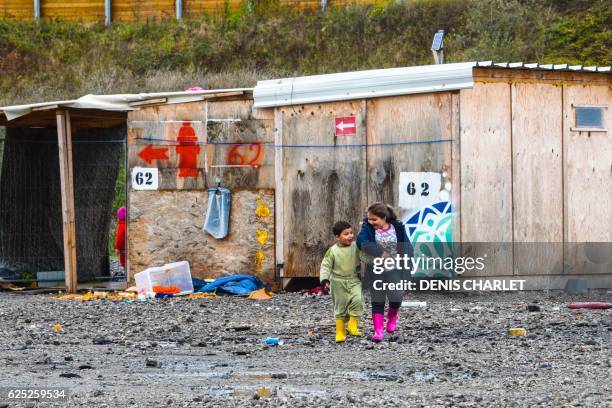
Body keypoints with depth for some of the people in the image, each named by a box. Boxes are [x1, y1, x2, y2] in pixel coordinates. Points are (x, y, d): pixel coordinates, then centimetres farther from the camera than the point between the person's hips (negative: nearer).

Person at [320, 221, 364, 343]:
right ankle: (340, 333, 15)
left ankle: (353, 325, -8)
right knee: (340, 307, 5)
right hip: (338, 282, -1)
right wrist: (324, 280, -18)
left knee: (357, 299, -22)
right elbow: (326, 266, -7)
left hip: (354, 280, 1)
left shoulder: (356, 247, -4)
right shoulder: (332, 251, -9)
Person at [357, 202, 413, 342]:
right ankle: (378, 331, 4)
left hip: (394, 270, 0)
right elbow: (361, 241, -25)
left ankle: (392, 317, 27)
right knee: (377, 300, 0)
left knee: (396, 296, -7)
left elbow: (407, 246, -5)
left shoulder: (397, 228, -6)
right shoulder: (368, 227, -7)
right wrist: (379, 252, -31)